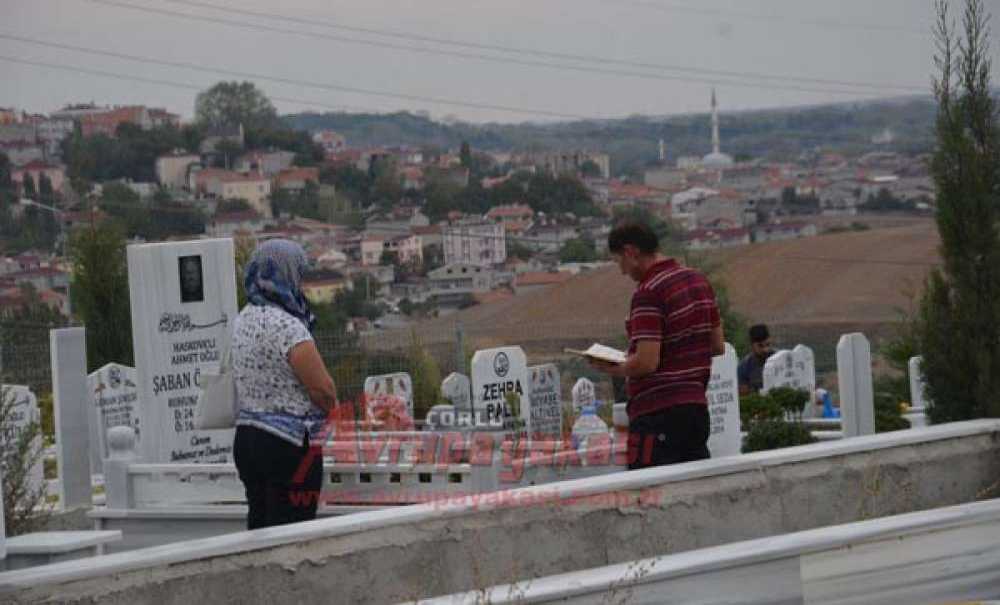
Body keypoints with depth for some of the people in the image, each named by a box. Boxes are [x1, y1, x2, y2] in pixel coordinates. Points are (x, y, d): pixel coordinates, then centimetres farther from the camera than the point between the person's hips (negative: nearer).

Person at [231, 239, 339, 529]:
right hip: (289, 442, -9)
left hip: (245, 437, 9)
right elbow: (323, 389, -18)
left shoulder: (243, 321, 10)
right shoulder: (286, 326, -17)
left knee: (260, 526, 12)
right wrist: (329, 408, 4)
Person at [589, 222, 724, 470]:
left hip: (658, 412, -9)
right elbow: (718, 346, 17)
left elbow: (646, 363, -21)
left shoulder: (648, 292, -15)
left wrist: (613, 369, -4)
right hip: (697, 406, 9)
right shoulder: (699, 280, 11)